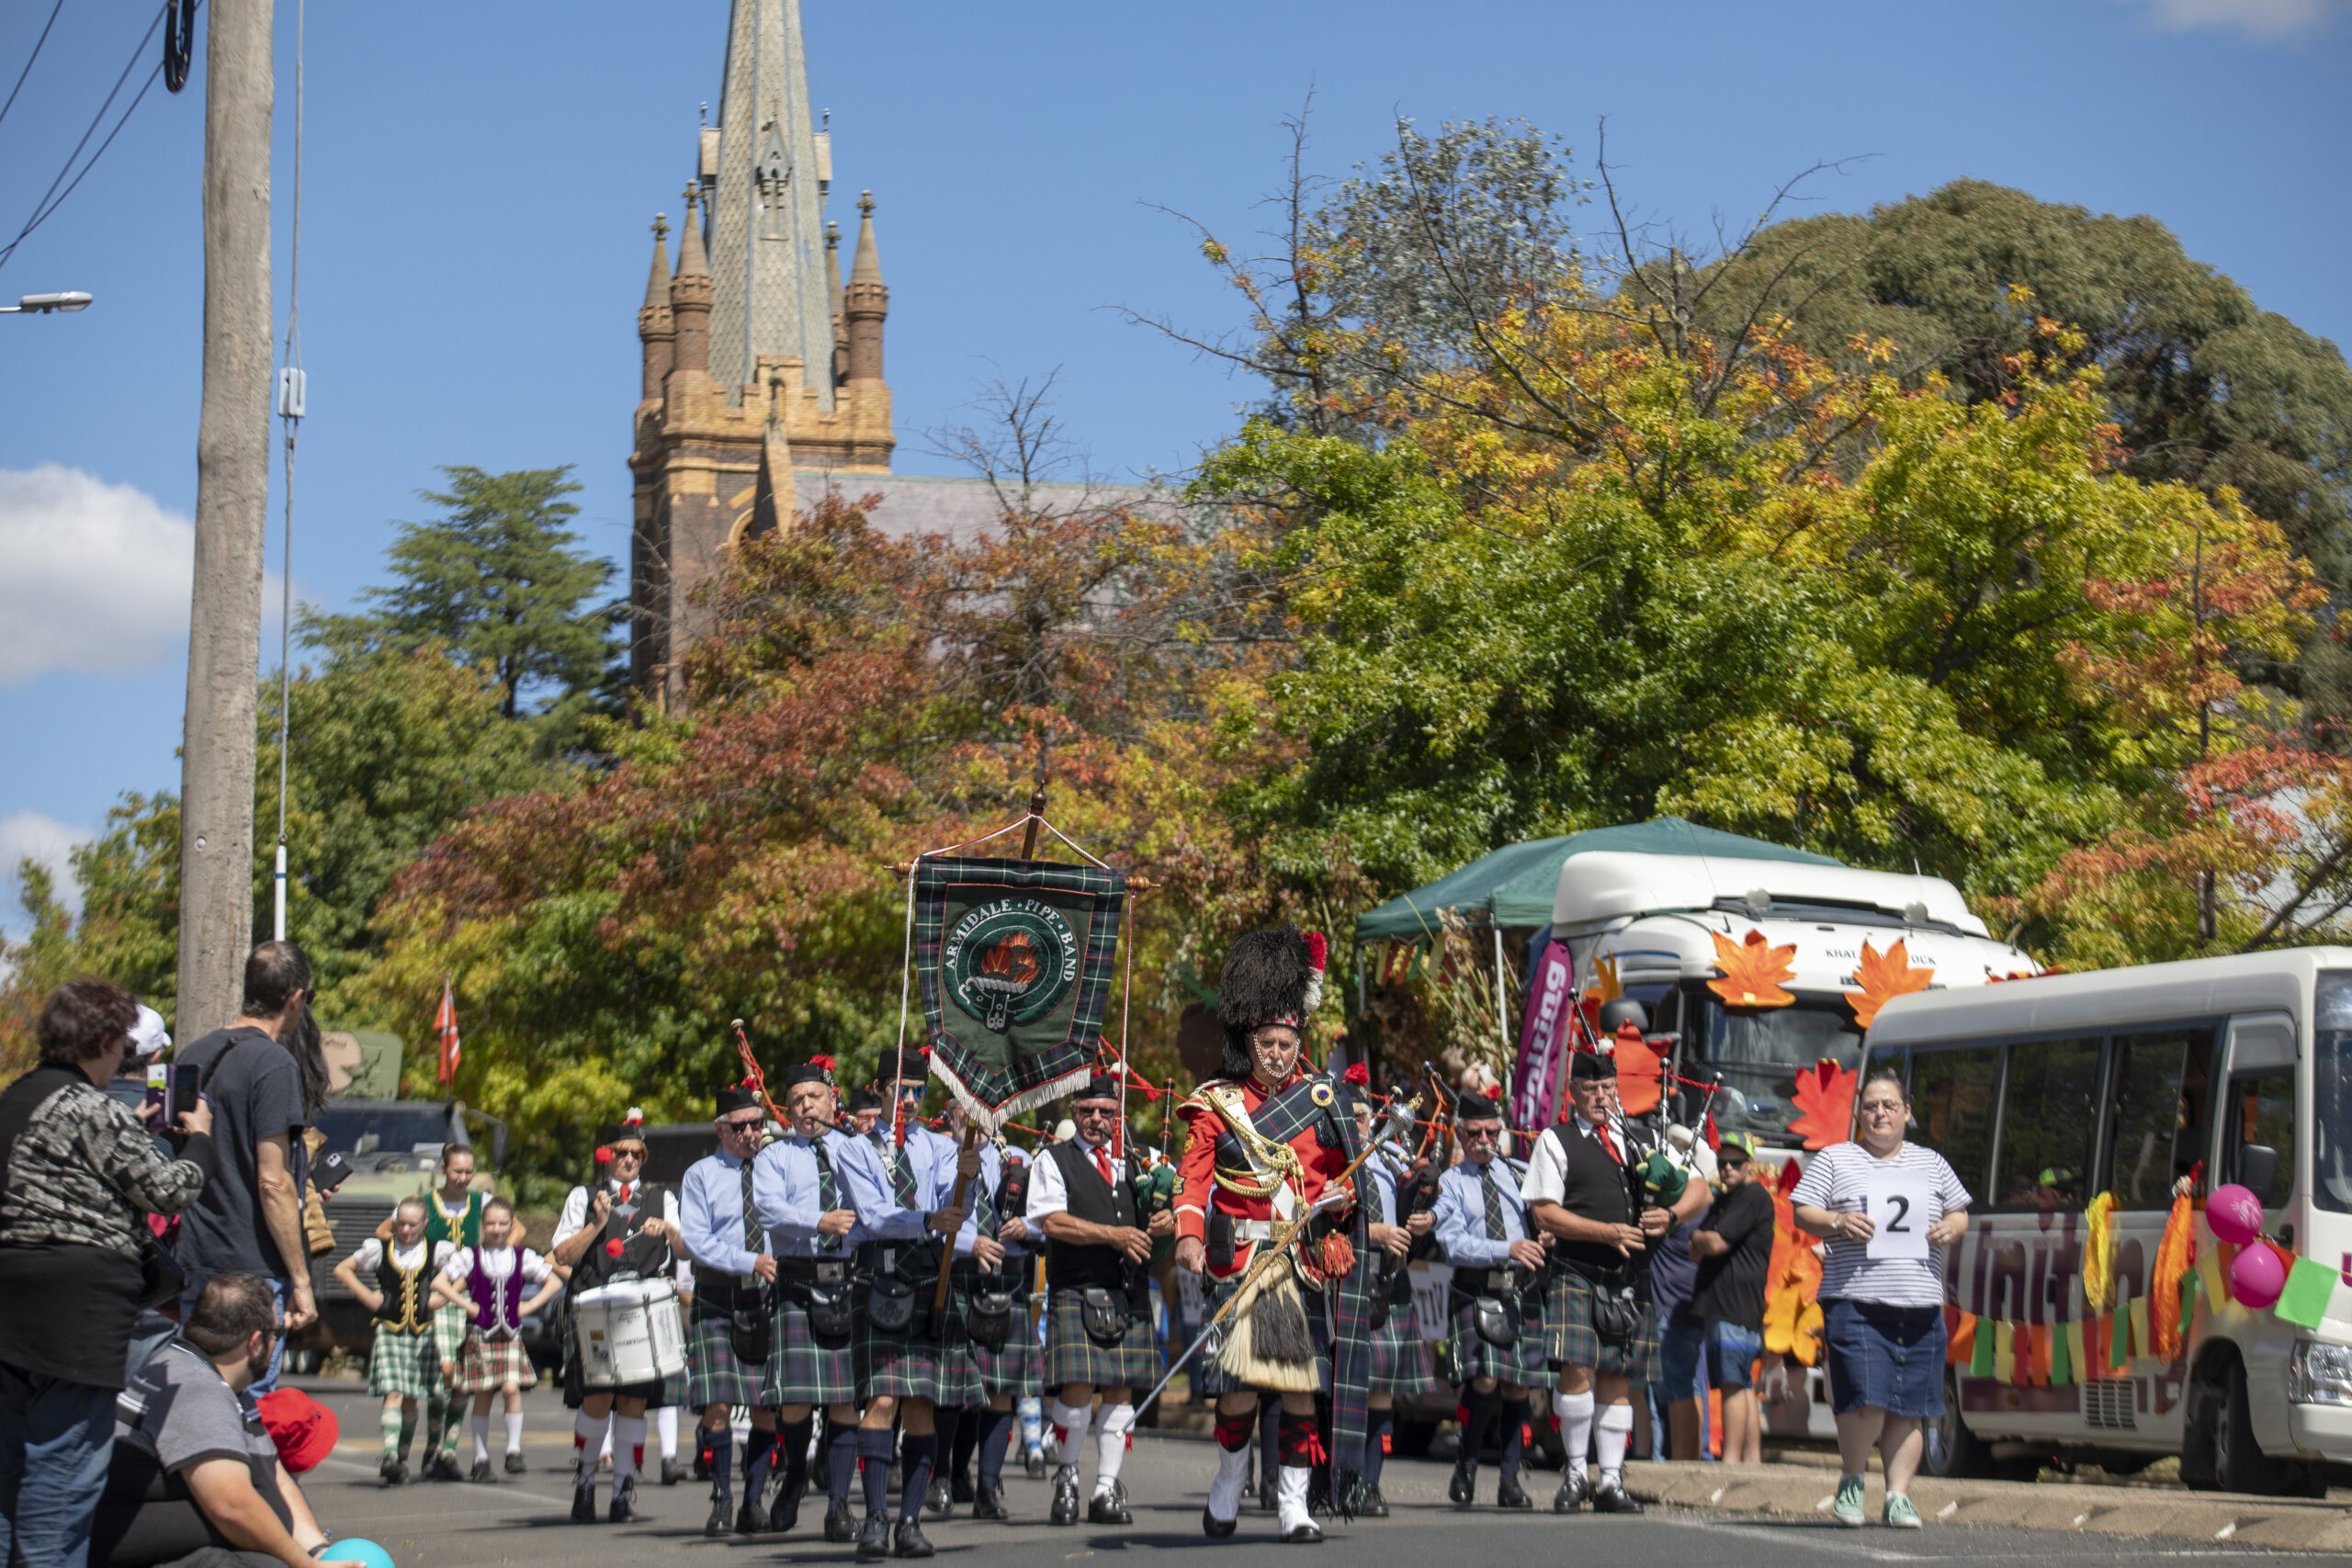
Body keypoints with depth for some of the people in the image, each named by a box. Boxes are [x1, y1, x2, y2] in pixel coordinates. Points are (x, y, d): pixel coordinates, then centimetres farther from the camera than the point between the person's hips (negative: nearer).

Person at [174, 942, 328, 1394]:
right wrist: (301, 1280, -13)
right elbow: (273, 1183, -17)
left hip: (195, 1263, 8)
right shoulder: (274, 1063, -13)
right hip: (254, 1270, -8)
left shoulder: (193, 1056, 10)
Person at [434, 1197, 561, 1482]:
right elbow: (439, 1283, -5)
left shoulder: (523, 1256, 5)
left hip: (510, 1334, 1)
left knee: (511, 1388, -15)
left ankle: (514, 1449, -7)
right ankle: (481, 1456, 10)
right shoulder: (469, 1255, 0)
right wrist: (466, 1306, -9)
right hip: (479, 1334, -1)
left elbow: (554, 1283, 10)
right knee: (482, 1395, 1)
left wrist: (529, 1306, 0)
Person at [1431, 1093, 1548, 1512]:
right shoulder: (1449, 1184, 6)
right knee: (1484, 1381, -18)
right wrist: (1508, 1250, -21)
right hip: (1476, 1294, -3)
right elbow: (1453, 1243, -8)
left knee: (1518, 1387, 2)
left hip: (1523, 1293, 3)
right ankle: (1466, 1466, 3)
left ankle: (1510, 1481, 11)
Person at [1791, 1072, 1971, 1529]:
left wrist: (1951, 1227, 0)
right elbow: (1802, 1213, 6)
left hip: (1920, 1305, 4)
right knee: (1866, 1399, -15)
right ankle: (1851, 1479, 8)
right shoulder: (1834, 1160, 10)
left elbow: (1960, 1213, 23)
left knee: (1909, 1406, 1)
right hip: (1855, 1300, -3)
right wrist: (1838, 1222, -13)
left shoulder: (1931, 1164, 19)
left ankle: (1898, 1495, 9)